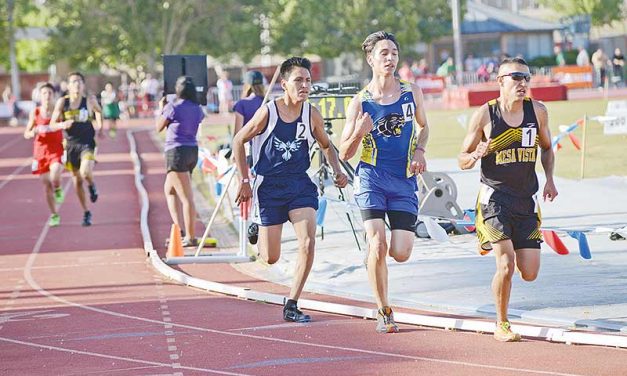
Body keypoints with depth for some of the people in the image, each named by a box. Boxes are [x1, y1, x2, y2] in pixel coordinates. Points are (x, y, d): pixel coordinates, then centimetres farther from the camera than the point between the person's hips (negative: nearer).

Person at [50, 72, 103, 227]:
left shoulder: (90, 100, -6)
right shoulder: (62, 102, -5)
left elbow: (98, 111, 18)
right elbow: (53, 124, -2)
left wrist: (99, 124, 7)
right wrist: (63, 125, -21)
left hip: (87, 143, -2)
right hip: (71, 144, 2)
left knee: (85, 172, -26)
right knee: (77, 180, 8)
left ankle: (92, 185, 11)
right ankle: (86, 213, 24)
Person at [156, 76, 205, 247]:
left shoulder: (172, 107, -11)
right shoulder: (198, 109, 7)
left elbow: (159, 127, 1)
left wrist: (161, 109, 17)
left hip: (176, 151, -8)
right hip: (192, 151, 8)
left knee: (186, 197, -8)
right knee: (169, 189, 23)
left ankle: (190, 237, -8)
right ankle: (179, 228, 18)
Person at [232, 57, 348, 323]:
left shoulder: (312, 115, -4)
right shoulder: (267, 112, -13)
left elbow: (326, 145, 14)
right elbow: (238, 141, 0)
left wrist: (337, 171, -2)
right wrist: (245, 181, -2)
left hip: (301, 185, 2)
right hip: (269, 186, -2)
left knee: (308, 243, -17)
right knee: (271, 258, 2)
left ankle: (291, 306, -4)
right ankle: (256, 231, 41)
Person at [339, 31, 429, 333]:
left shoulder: (412, 93, 3)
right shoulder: (360, 102, -3)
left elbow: (423, 126, 23)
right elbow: (344, 154, 2)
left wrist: (419, 151, 3)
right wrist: (358, 134, -19)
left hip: (405, 182, 2)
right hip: (372, 178, -2)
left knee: (401, 254, -6)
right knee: (377, 246, -15)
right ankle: (384, 311, 5)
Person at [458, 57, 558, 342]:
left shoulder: (537, 111, 2)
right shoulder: (484, 115, -7)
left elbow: (546, 148, 18)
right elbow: (462, 160, 0)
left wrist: (549, 179, 3)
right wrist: (477, 154, -23)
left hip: (526, 201, 4)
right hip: (495, 197, -4)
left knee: (529, 274, 1)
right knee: (506, 265, -16)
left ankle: (496, 245, 35)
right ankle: (501, 326, 4)